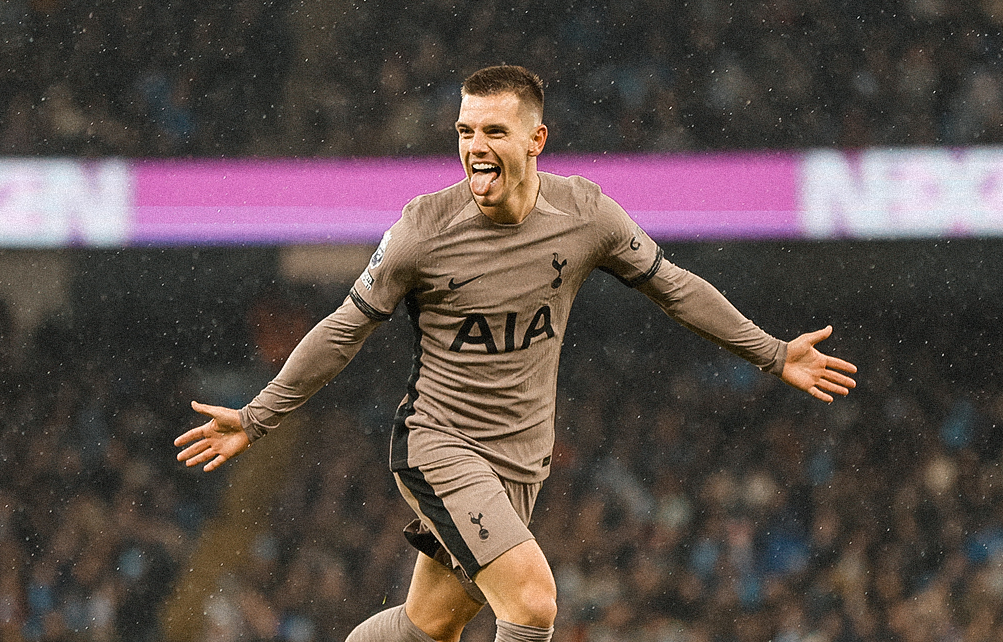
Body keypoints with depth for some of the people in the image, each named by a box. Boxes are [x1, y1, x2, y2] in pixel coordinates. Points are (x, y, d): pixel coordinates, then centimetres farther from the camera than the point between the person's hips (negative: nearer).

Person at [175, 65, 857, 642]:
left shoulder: (585, 214, -5)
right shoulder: (425, 228, -13)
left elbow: (672, 286, 10)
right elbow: (345, 331, -2)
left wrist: (774, 355, 13)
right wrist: (256, 419, 0)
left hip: (521, 459, 4)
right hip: (439, 442, -4)